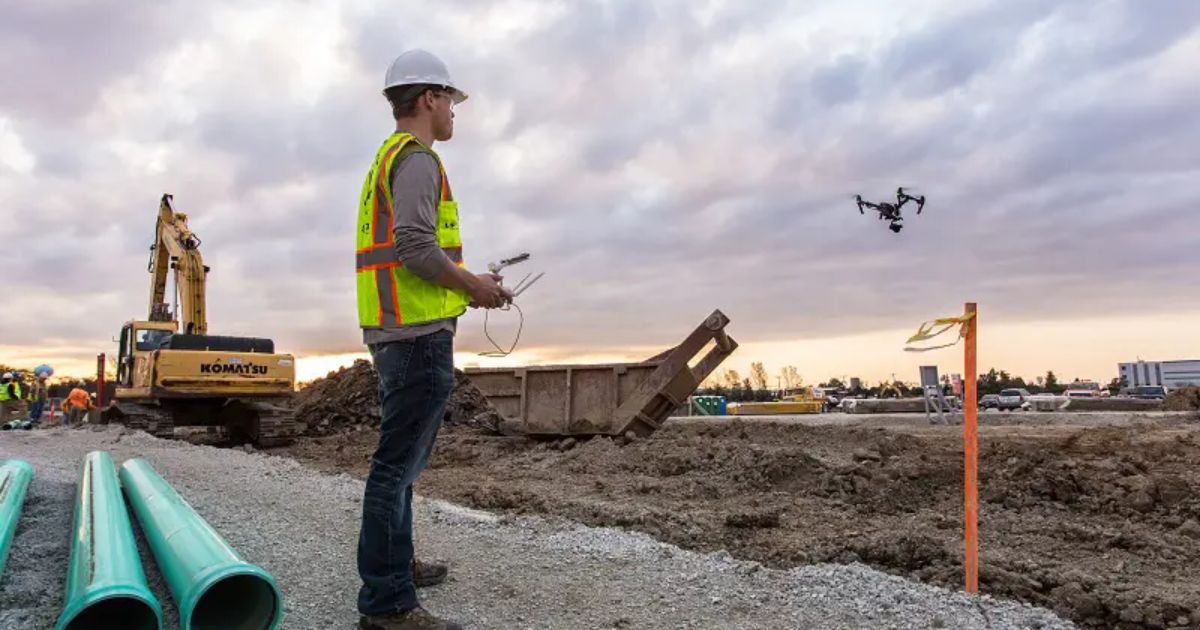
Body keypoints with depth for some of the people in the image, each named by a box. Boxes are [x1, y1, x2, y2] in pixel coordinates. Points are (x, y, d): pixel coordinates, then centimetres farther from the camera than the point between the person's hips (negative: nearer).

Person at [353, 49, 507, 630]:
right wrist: (471, 285, -10)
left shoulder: (387, 158, 23)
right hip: (420, 332, -11)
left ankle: (396, 564, 33)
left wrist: (464, 283, 18)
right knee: (399, 463, -8)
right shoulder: (417, 158, -9)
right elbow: (416, 246, -23)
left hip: (391, 330, 11)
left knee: (401, 459, 19)